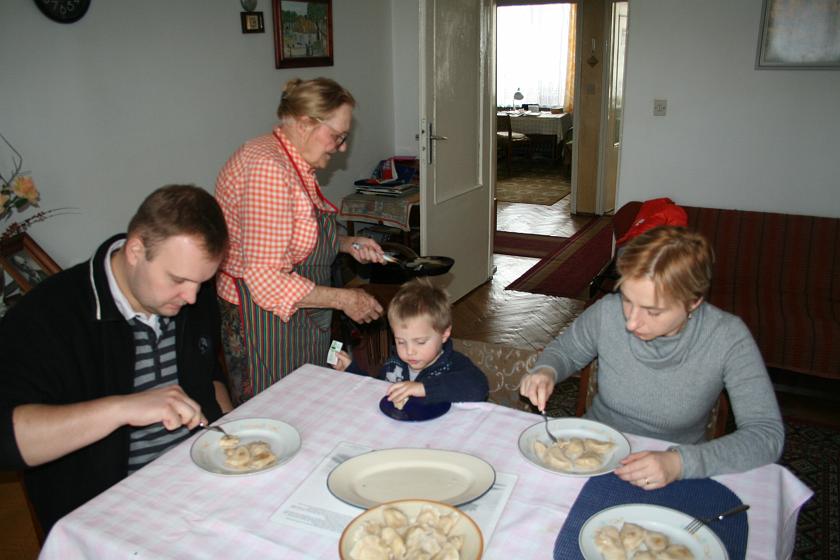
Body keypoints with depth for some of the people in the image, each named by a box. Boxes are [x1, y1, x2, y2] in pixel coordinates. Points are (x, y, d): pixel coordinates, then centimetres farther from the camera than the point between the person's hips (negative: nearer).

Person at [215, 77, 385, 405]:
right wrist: (343, 299, -20)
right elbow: (266, 279, -27)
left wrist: (347, 245, 9)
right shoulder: (268, 167, -23)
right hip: (264, 323, -10)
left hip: (300, 319, 10)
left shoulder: (295, 165, 9)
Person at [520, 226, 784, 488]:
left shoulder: (727, 339, -19)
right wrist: (546, 371, -16)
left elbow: (767, 434, -20)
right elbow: (565, 350, 7)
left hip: (673, 479, 0)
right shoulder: (607, 312, -13)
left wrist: (680, 463, -33)